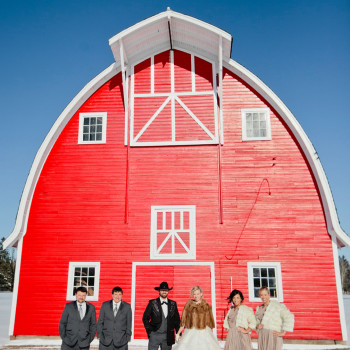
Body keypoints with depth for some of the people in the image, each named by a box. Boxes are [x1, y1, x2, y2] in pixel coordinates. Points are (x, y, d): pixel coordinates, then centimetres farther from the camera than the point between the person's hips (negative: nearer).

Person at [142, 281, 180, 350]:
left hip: (168, 336, 2)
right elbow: (145, 318, 3)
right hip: (154, 335, -2)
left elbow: (177, 320, 9)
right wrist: (149, 330, -4)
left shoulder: (173, 304, 6)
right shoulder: (152, 303, -1)